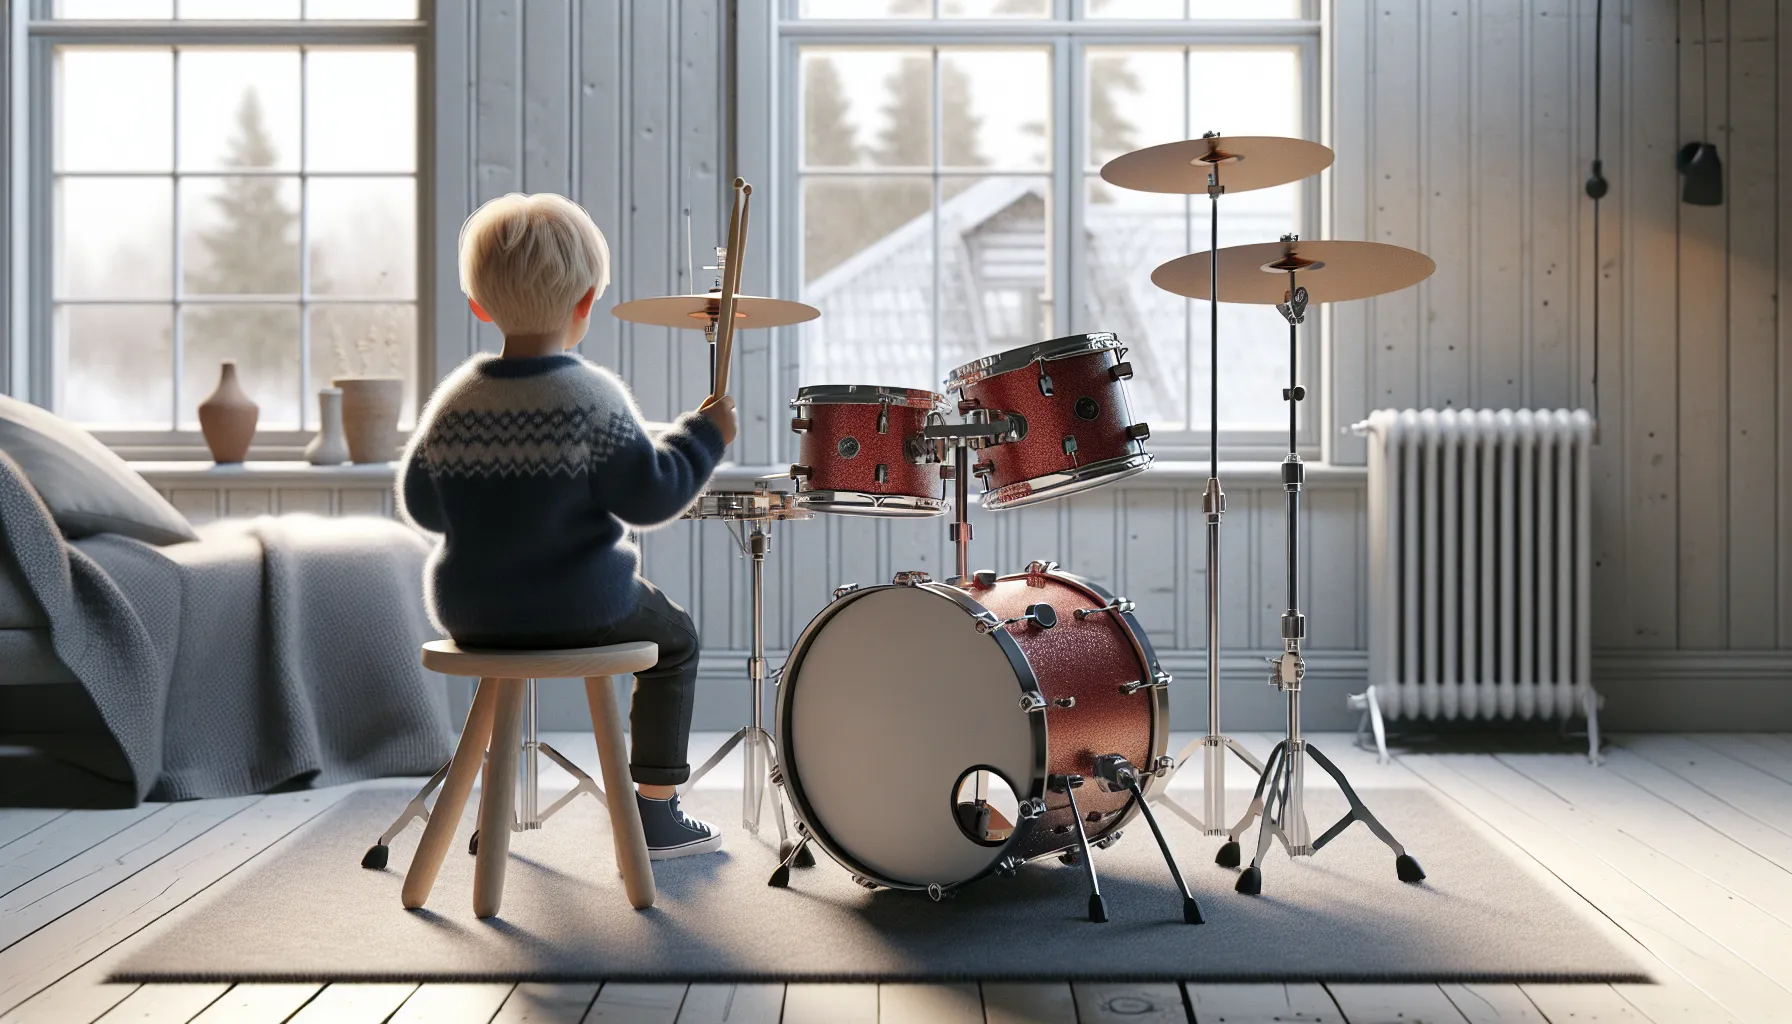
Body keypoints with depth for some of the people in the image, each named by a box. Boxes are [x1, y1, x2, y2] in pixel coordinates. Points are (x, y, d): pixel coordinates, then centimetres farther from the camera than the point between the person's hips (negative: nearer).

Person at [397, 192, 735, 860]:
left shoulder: (454, 401, -3)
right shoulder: (593, 399, -16)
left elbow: (421, 507, 5)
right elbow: (651, 497, -16)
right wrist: (706, 435, -4)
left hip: (470, 614, 5)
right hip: (582, 610, -4)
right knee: (674, 638, 21)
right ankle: (655, 813, 20)